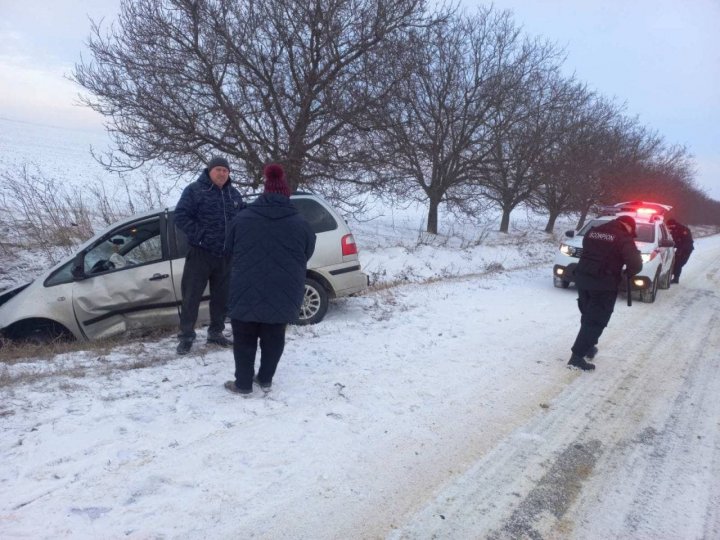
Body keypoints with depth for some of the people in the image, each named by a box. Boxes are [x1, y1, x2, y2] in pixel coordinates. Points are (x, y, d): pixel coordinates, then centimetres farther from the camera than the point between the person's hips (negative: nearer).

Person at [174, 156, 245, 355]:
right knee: (192, 295, -2)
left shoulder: (234, 194, 11)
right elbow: (181, 215, -10)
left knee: (222, 296, 11)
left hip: (226, 255, 5)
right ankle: (186, 336, 6)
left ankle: (216, 332, 24)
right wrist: (198, 236, -16)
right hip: (201, 253, -5)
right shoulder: (194, 190, -5)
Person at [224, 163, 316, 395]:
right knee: (273, 339, 16)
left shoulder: (242, 218, 3)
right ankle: (266, 379, 27)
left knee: (245, 339, 12)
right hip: (282, 294, 1)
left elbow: (230, 249, 14)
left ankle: (243, 384, 19)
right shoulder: (300, 224, 0)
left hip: (247, 291, 0)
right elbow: (306, 255, 11)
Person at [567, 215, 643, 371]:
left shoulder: (593, 231, 14)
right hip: (604, 284, -6)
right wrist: (627, 274, 4)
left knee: (588, 316, 22)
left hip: (582, 278, 7)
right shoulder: (623, 237, -6)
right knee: (596, 320, -1)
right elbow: (636, 264, -15)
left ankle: (588, 347, 35)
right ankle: (577, 356, -5)